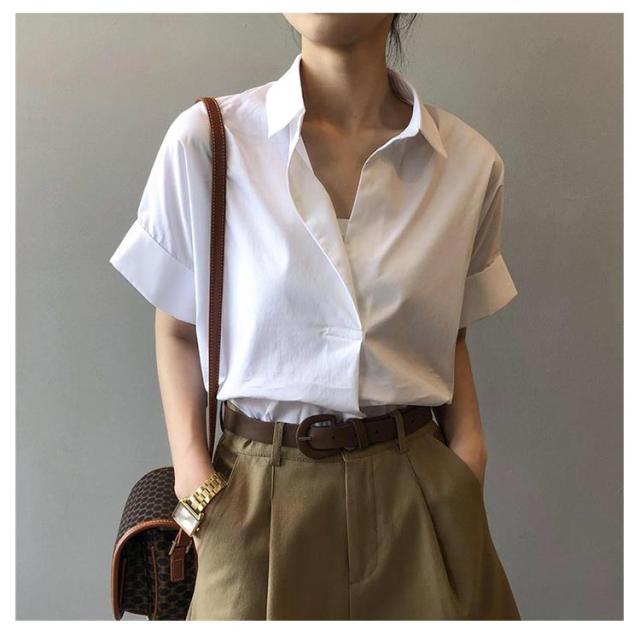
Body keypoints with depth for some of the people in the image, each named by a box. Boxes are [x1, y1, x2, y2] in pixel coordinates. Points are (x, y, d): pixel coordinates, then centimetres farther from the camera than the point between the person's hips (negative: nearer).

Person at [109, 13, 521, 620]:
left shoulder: (471, 163, -1)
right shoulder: (205, 141, -8)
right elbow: (178, 328, 1)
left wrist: (468, 446, -4)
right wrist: (192, 470, -10)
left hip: (419, 486, 3)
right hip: (260, 496, -2)